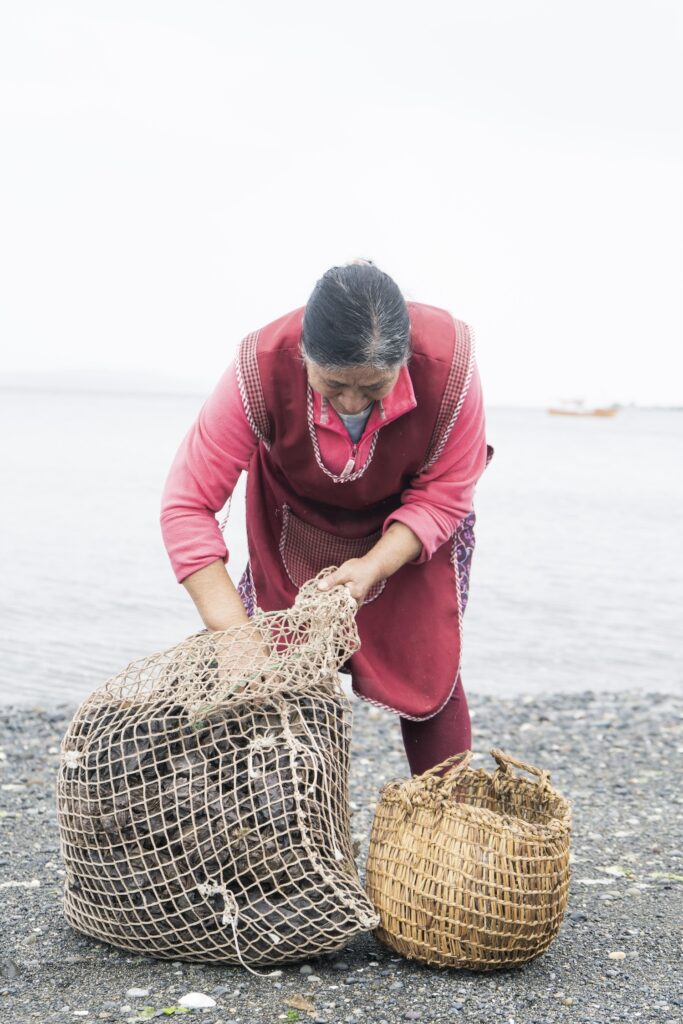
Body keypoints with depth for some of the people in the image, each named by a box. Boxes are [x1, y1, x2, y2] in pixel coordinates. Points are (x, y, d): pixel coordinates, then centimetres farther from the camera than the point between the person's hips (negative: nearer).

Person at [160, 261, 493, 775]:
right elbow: (188, 504, -33)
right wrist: (237, 637, -39)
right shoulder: (261, 370, -37)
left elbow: (443, 496, -21)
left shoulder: (449, 363, -36)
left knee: (427, 674, -3)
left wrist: (373, 568, -36)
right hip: (296, 523, 0)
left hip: (410, 529, 0)